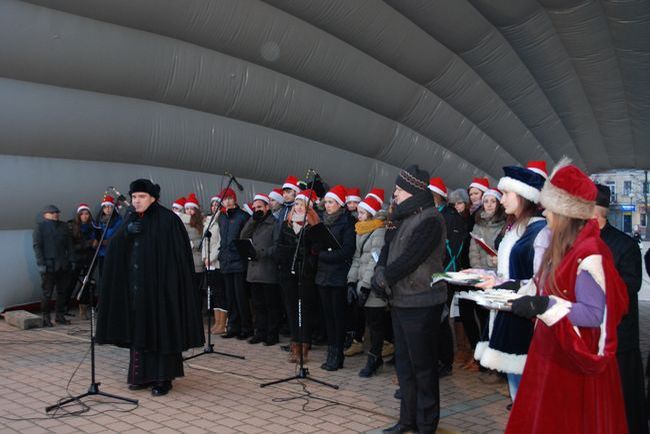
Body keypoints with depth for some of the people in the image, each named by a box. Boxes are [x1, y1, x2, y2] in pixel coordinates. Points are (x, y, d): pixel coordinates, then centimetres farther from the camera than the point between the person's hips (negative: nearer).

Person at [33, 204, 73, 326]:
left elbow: (69, 245, 16)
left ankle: (60, 315, 17)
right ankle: (45, 318, 7)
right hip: (48, 266, -4)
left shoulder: (64, 227, 14)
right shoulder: (40, 227, 1)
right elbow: (37, 246, -4)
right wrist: (41, 264, -11)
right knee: (47, 293, -2)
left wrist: (70, 259, 6)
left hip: (63, 266, 5)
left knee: (62, 292, 7)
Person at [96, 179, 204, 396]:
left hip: (159, 284, -6)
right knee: (138, 329, 10)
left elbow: (178, 255, -12)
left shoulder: (167, 220, -9)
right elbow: (115, 249, 6)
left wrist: (168, 282, -17)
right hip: (136, 285, 6)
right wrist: (126, 234, -13)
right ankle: (143, 375, 21)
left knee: (161, 329, -2)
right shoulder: (131, 221, 12)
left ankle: (163, 378, 6)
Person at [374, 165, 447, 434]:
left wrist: (384, 278, -11)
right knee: (403, 363, 16)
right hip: (400, 300, 9)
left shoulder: (430, 220, -14)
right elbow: (387, 249, 10)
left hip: (421, 303, -8)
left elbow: (409, 258, -20)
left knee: (422, 366, 2)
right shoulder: (402, 218, 13)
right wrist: (380, 271, -9)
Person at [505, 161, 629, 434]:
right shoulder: (563, 247, 9)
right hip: (552, 351, 9)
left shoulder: (590, 254, -21)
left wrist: (544, 306, -29)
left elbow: (597, 314, -24)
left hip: (575, 361, -9)